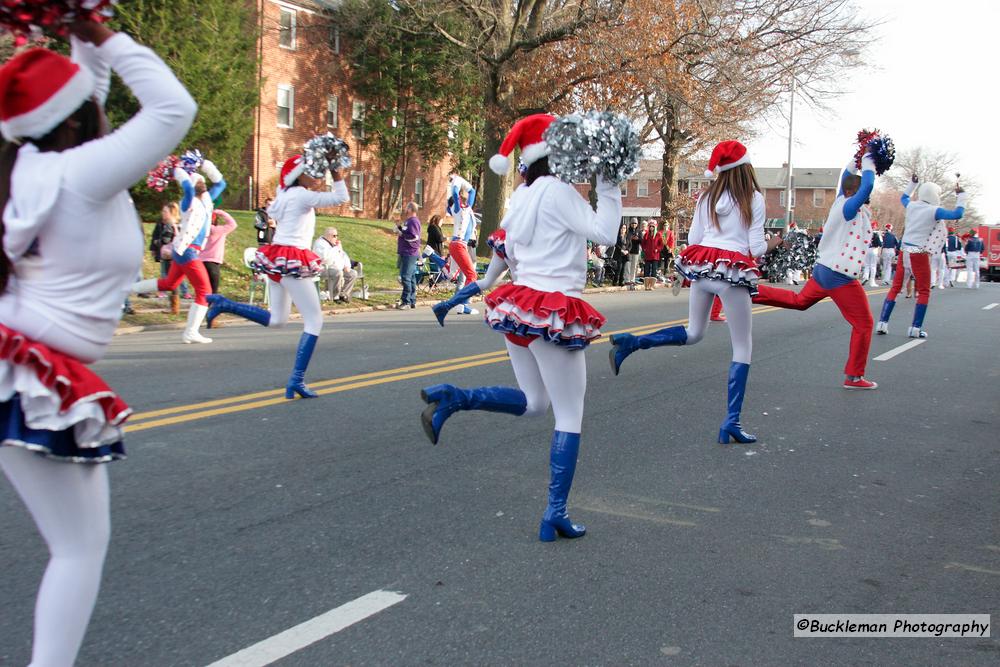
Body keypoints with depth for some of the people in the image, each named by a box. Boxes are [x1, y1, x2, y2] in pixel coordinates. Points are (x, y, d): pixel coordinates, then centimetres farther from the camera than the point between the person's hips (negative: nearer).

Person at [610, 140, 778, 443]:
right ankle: (732, 421, 3)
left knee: (693, 333, 24)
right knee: (742, 348, 7)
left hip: (702, 269, 5)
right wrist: (770, 243, 15)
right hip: (733, 274, -5)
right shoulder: (753, 199, -5)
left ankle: (630, 343, 5)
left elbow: (692, 239, 9)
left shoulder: (707, 197, 7)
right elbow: (756, 248, -6)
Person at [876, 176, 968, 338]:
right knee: (924, 291, 5)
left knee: (896, 287, 9)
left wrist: (913, 184, 39)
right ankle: (915, 329, 1)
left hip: (905, 251, 6)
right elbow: (957, 214, -19)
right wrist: (962, 196, -6)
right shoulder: (934, 211, -10)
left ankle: (882, 323, 3)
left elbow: (903, 198, 30)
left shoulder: (911, 206, 7)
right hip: (919, 254, -6)